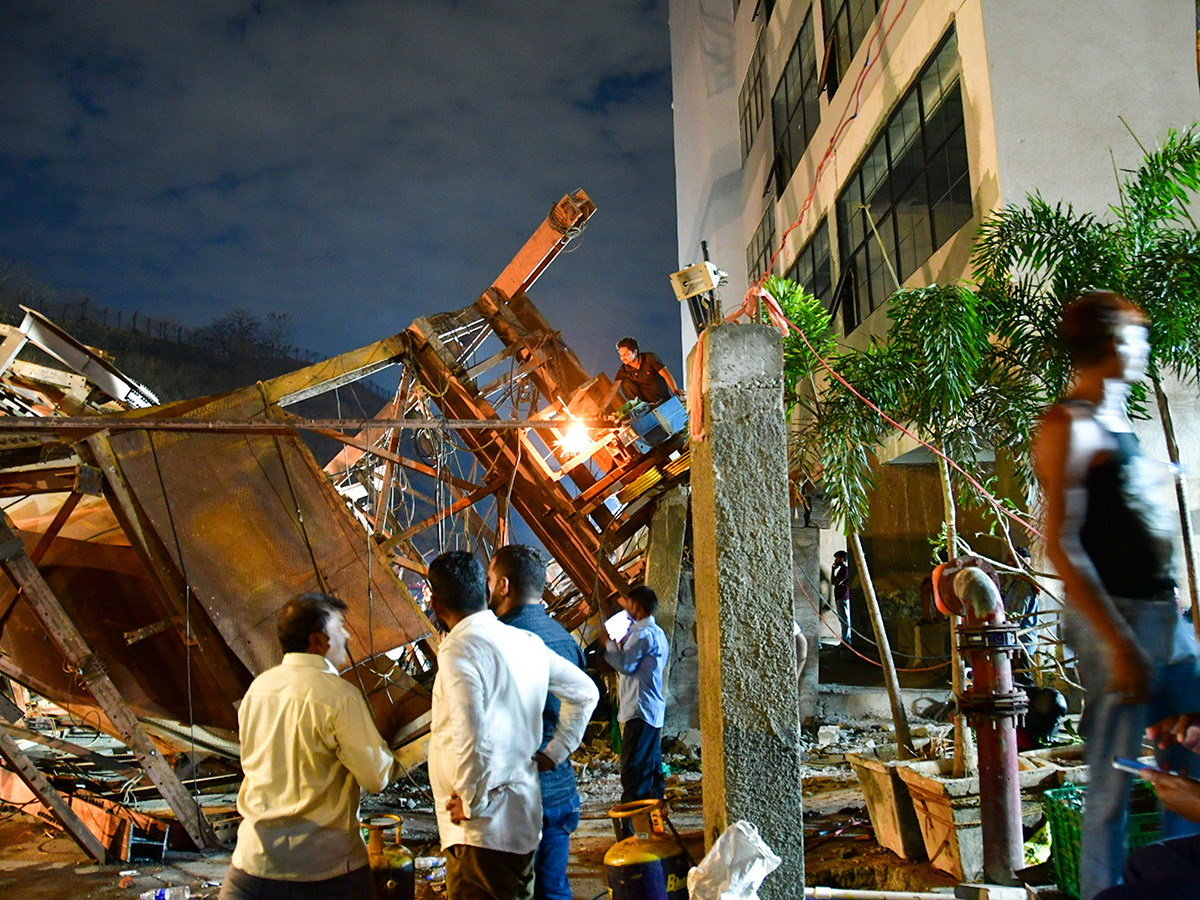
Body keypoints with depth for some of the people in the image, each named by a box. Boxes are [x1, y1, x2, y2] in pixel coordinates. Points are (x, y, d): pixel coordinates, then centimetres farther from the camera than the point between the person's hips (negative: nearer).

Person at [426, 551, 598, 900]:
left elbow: (471, 737, -25)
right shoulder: (527, 643, 7)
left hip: (482, 828, -8)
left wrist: (472, 803, -12)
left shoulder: (459, 649, -16)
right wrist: (552, 754, 14)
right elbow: (584, 692, 16)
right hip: (524, 817, 8)